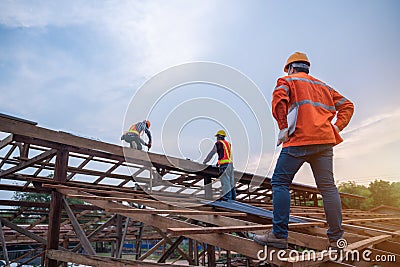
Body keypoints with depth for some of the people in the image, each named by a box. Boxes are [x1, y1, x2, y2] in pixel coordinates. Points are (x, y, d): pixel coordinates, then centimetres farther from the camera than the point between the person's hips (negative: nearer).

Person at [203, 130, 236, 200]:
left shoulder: (218, 143, -3)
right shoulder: (228, 143, 20)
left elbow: (211, 153, 1)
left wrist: (205, 162, 12)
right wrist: (218, 162, 34)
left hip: (224, 165, -8)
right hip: (230, 163, 8)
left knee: (225, 181, -6)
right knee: (231, 181, 11)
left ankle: (227, 197, -6)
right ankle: (233, 196, 16)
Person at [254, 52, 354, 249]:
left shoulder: (288, 81, 11)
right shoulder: (324, 86, 28)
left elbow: (279, 99, -11)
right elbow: (347, 105, 24)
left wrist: (283, 127, -12)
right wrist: (336, 128, 13)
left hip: (300, 139, -6)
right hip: (325, 140, 6)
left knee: (280, 182, -2)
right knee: (327, 186, 7)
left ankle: (279, 235, -7)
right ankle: (336, 238, 9)